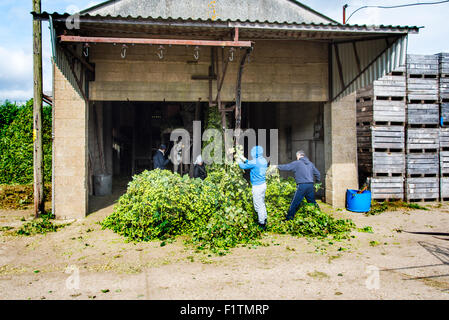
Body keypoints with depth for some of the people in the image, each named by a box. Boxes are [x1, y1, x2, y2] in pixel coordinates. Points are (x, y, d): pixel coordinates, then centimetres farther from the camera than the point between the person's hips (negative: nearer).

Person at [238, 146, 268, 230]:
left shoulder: (255, 162, -22)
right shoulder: (264, 160, 4)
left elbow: (243, 166, -8)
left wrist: (239, 161, 13)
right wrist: (245, 160, 24)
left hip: (257, 187, -9)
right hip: (263, 184, 9)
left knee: (258, 205, 1)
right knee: (262, 203, 23)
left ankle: (262, 224, 8)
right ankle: (264, 219, 35)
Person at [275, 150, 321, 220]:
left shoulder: (297, 163, -2)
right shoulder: (310, 163, 15)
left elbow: (286, 167, -1)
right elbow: (317, 174, 17)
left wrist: (278, 166, 13)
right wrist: (317, 182, 30)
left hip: (302, 186, -5)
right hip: (310, 185, 6)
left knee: (294, 203, 0)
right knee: (312, 202, 17)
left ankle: (289, 219, 3)